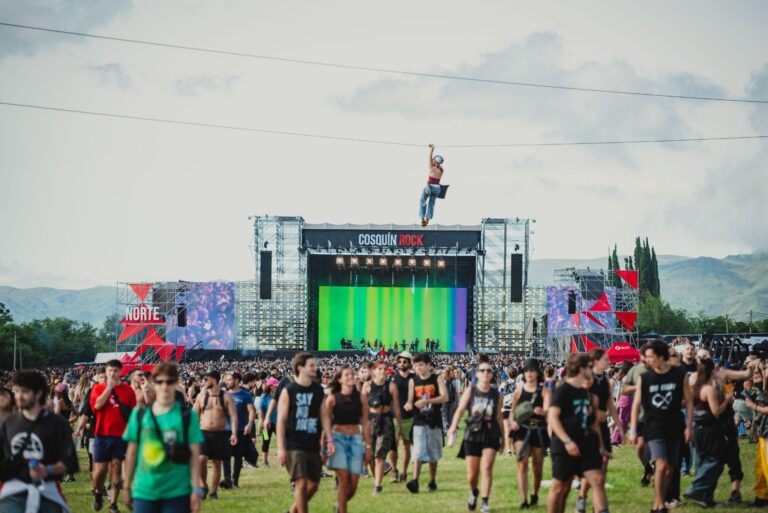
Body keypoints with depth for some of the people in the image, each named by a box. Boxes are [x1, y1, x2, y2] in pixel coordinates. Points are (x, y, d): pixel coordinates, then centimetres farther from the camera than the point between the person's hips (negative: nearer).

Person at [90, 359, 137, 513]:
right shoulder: (99, 388, 1)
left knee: (116, 470, 2)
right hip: (102, 435, -1)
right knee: (100, 470, -1)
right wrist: (109, 387, -16)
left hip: (121, 436, 1)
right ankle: (98, 493, 28)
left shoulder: (128, 390, 3)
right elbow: (97, 405, -17)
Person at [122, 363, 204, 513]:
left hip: (177, 493, -2)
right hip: (144, 492, 2)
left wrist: (196, 489, -7)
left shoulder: (188, 416, 0)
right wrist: (127, 487, 11)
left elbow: (194, 455, -2)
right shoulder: (140, 414, 6)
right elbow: (132, 453, 11)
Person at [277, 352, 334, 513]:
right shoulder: (288, 391, -6)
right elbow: (281, 420, -7)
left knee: (313, 484, 9)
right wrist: (281, 448, -12)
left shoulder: (318, 390, 8)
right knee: (301, 482, -14)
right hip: (294, 445, -5)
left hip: (313, 445, 5)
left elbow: (324, 415, 10)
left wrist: (329, 439, -1)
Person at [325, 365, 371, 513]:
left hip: (356, 440, 2)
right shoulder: (332, 398, 0)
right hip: (338, 438, -2)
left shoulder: (360, 398, 6)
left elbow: (365, 423, 8)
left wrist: (368, 446, 5)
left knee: (353, 485, 0)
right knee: (344, 480, -13)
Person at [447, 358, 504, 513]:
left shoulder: (496, 395, 3)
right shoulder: (470, 391, -1)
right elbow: (460, 410, -8)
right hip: (472, 435, 0)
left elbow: (499, 416, 8)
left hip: (491, 435, 0)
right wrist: (452, 430, -18)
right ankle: (473, 492, 37)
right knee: (472, 474, 6)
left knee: (487, 468, -12)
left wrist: (502, 436, 11)